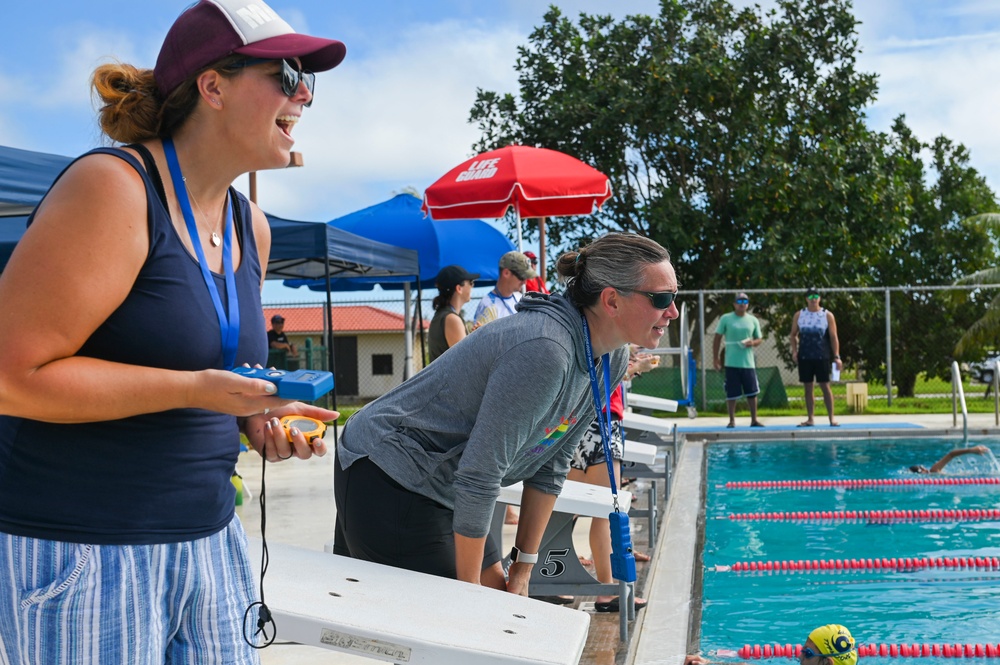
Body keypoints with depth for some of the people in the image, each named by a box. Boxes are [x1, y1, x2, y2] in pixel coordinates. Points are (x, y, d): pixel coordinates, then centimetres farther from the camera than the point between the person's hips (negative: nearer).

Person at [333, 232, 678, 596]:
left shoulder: (612, 361, -2)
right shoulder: (542, 351, -31)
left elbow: (550, 465, 6)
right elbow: (479, 477, -29)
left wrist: (523, 567, 6)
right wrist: (468, 590, -19)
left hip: (443, 490, 9)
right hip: (388, 480, -9)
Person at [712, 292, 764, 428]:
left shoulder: (753, 320, 8)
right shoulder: (725, 319, 1)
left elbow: (759, 339, 15)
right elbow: (717, 339, 3)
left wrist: (753, 342, -9)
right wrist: (716, 358, -1)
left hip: (748, 363, 2)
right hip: (731, 363, -2)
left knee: (752, 392, 4)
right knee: (731, 394, 0)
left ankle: (754, 420, 15)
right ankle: (732, 420, 11)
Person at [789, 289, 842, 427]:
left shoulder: (827, 315, 0)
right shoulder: (799, 315, 5)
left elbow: (834, 337, -1)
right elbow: (793, 335, 12)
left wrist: (836, 356, -9)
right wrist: (794, 350, -4)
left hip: (822, 357, -2)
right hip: (804, 357, 2)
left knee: (825, 386, -3)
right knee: (808, 387, 5)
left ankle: (831, 418, 3)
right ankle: (810, 418, 11)